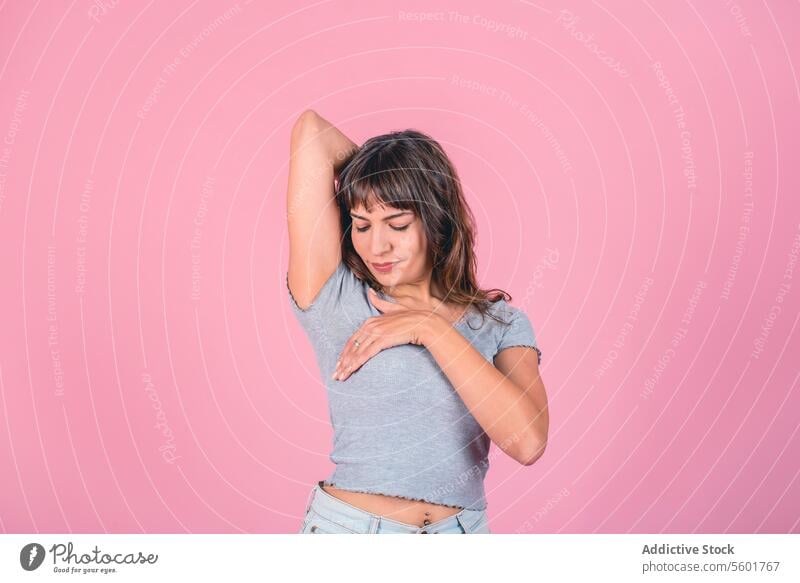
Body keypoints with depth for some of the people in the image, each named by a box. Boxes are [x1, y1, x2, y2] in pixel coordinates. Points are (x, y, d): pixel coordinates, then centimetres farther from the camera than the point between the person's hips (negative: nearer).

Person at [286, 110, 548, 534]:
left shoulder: (501, 323, -1)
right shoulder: (335, 301, -7)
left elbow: (528, 442, -19)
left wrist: (432, 328, -17)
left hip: (460, 527, 2)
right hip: (347, 525, -1)